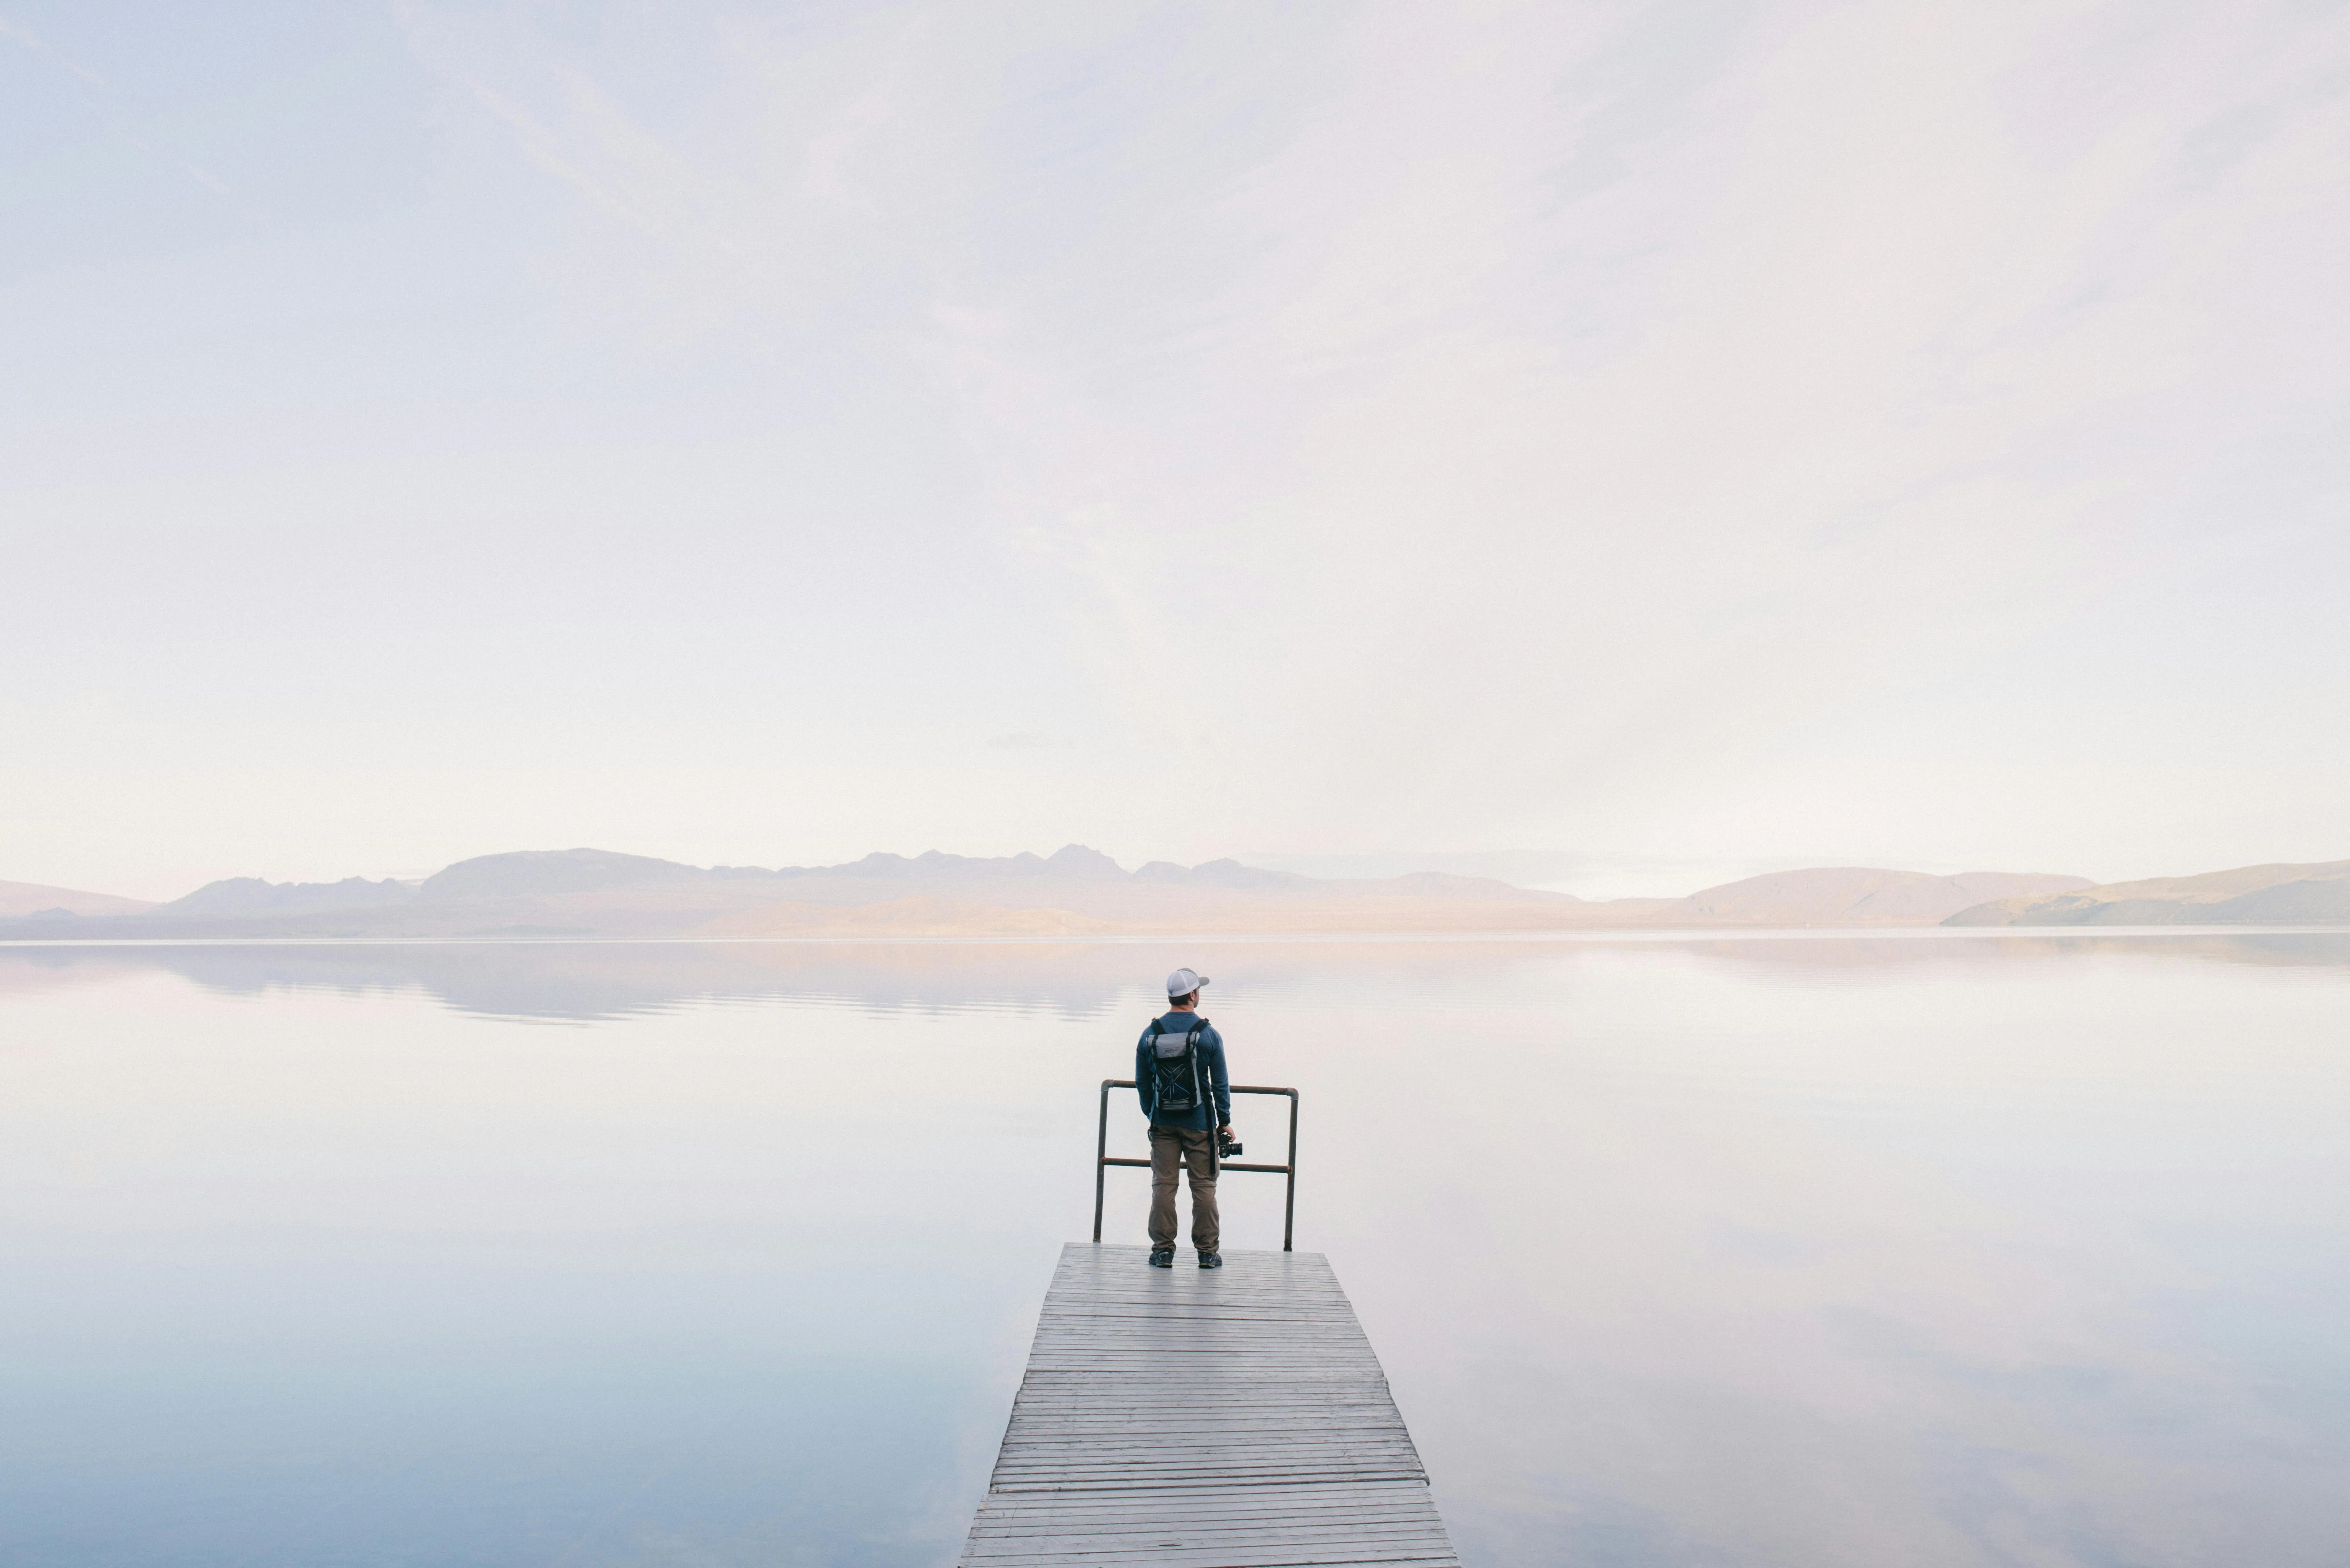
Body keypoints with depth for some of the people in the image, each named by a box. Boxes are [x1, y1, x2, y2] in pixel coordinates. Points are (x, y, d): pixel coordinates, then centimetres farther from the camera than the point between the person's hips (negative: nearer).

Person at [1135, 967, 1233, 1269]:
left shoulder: (1150, 1034, 1)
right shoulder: (1208, 1034, -7)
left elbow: (1142, 1082, 8)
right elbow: (1220, 1083, -3)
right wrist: (1225, 1121, 6)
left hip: (1163, 1122, 2)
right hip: (1199, 1124, -2)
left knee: (1163, 1184, 7)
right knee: (1204, 1186, 6)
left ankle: (1163, 1250, 9)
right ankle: (1207, 1252, 11)